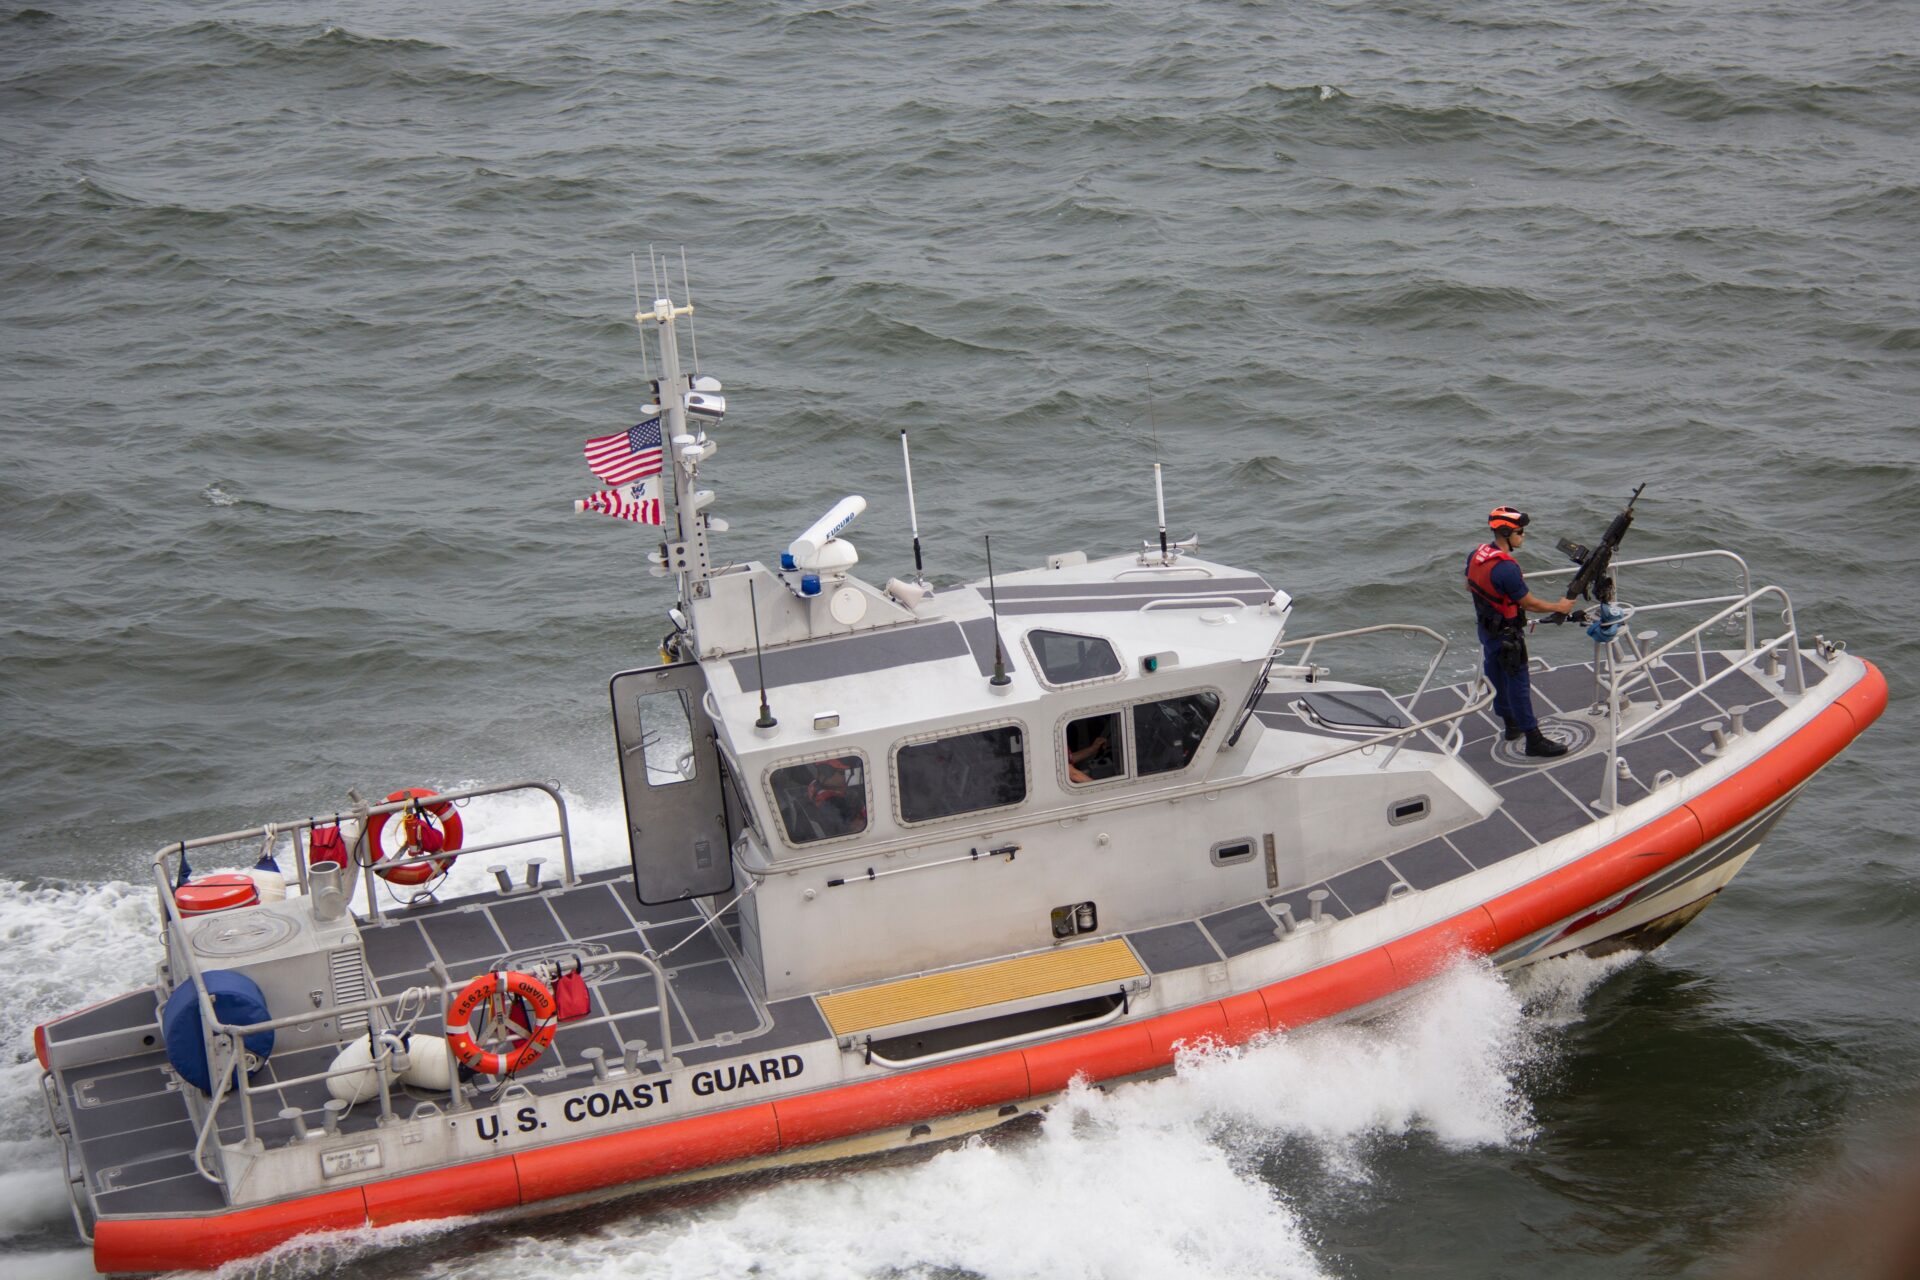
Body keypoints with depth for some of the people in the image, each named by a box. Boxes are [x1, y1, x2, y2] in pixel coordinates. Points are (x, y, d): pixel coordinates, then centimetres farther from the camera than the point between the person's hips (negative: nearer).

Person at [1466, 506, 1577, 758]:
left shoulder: (1476, 555, -5)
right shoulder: (1507, 568, -31)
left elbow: (1469, 586, 13)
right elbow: (1529, 603, -21)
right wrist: (1559, 607, -7)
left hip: (1485, 627, 9)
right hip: (1506, 633, -9)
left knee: (1497, 677, 21)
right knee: (1518, 683, -2)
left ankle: (1511, 723, 38)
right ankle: (1533, 739, 4)